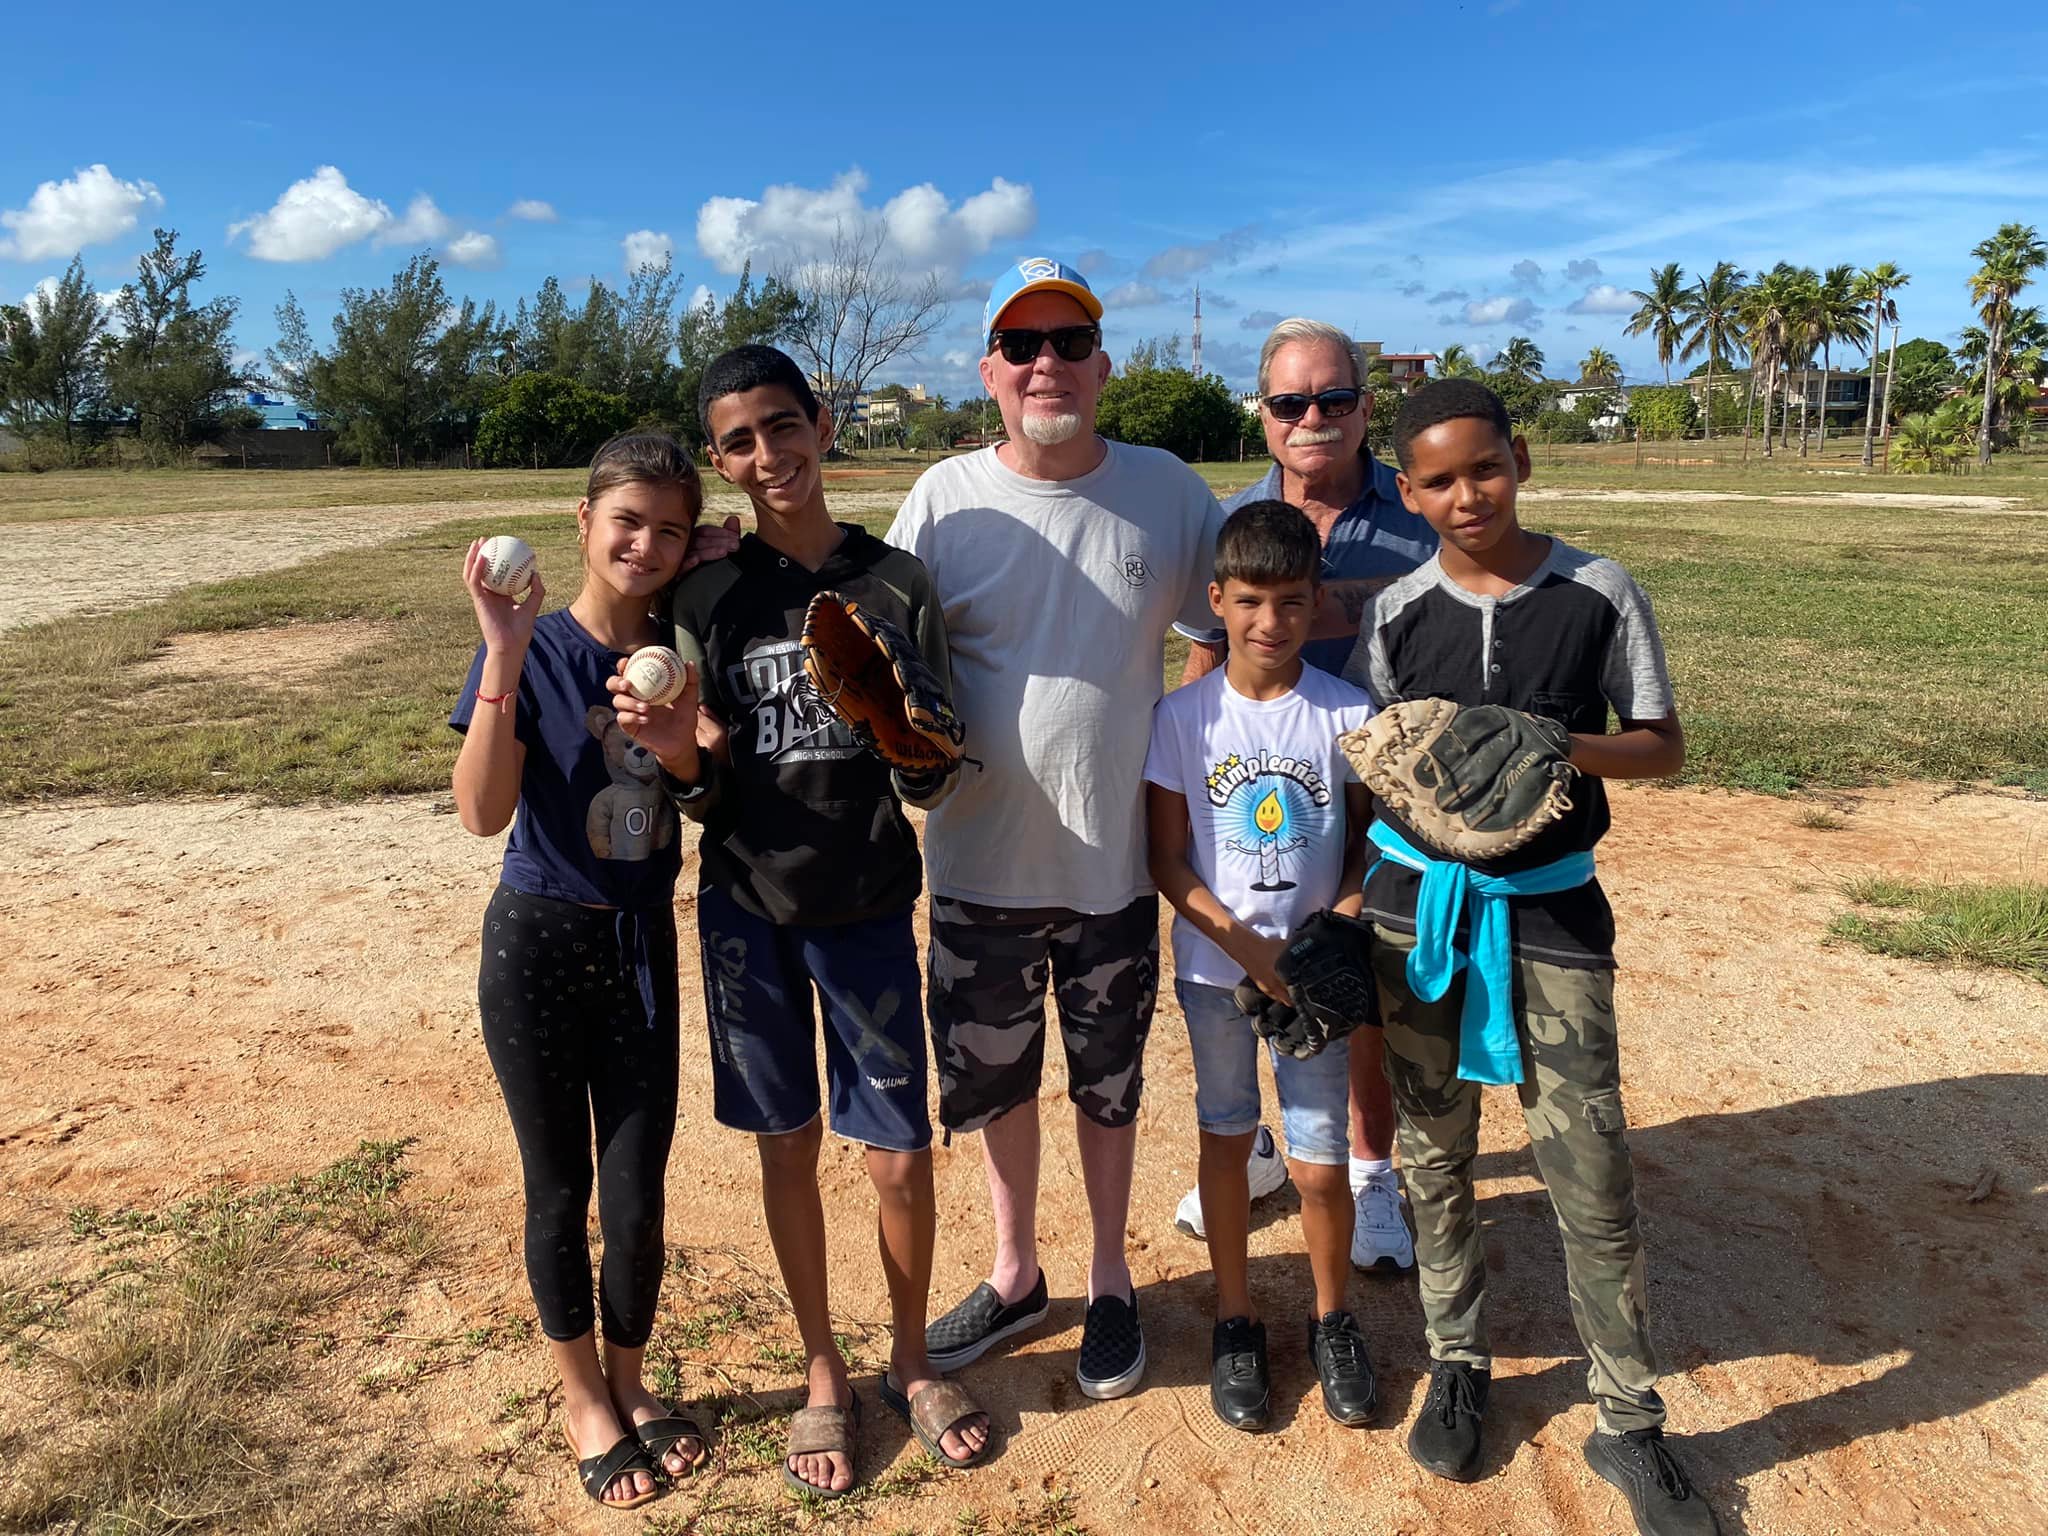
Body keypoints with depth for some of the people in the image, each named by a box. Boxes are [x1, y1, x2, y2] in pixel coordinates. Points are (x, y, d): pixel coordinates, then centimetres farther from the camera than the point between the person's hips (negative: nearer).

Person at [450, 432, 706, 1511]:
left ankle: (629, 1382, 36)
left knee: (638, 1195, 10)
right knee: (559, 1187, 13)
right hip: (539, 944, -3)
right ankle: (581, 1399, 35)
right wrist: (504, 656, -29)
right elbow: (483, 812, -22)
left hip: (642, 941, 3)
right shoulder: (533, 653, -11)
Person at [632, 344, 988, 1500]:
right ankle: (826, 1375, 35)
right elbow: (708, 801, -1)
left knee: (903, 1156, 4)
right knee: (788, 1144, 13)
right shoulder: (708, 601, -4)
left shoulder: (898, 587, -6)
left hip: (867, 907, -1)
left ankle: (913, 1360, 33)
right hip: (749, 910, 1)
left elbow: (933, 785, -5)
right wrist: (679, 755, -22)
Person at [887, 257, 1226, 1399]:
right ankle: (1016, 1272, 42)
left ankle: (1112, 1284, 40)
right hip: (983, 860, 1)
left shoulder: (1167, 489, -2)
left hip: (1116, 858, 0)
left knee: (1109, 1082, 17)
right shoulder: (944, 499, -4)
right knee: (994, 1076, 17)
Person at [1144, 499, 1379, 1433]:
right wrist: (1250, 946, -15)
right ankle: (1236, 1318, 35)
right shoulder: (1182, 717, -9)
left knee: (1318, 1163, 4)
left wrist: (1341, 918, -15)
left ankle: (1332, 1318, 31)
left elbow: (1369, 840, 2)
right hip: (1216, 969, 0)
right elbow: (1168, 862, -7)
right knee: (1226, 1137, 15)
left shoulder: (1348, 714, -8)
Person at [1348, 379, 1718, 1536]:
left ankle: (1630, 1423, 22)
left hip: (1552, 908, -1)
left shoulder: (1602, 596, -5)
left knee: (1594, 1177, 1)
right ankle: (1459, 1367, 35)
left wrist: (1562, 747, -18)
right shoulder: (1396, 614, -1)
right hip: (1418, 905, 2)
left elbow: (1663, 746, 0)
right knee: (1436, 1157, 14)